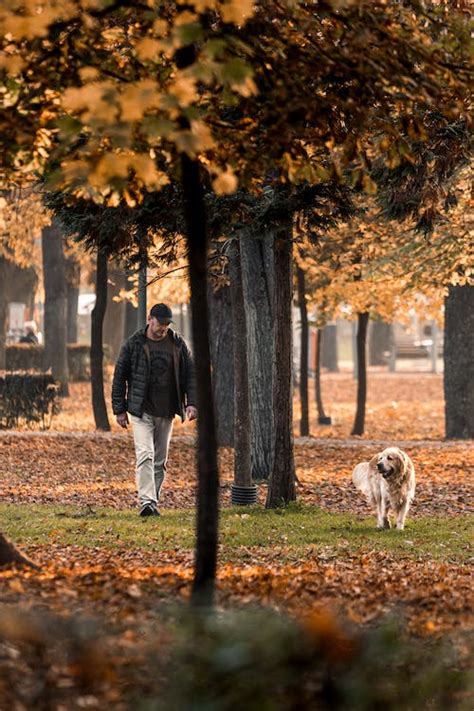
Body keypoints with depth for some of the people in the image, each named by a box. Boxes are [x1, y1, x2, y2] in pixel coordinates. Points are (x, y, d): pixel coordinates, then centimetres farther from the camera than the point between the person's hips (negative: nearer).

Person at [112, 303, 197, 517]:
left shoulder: (178, 344, 5)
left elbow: (191, 374, 9)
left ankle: (153, 502, 16)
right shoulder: (134, 344, -1)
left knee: (160, 460, 8)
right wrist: (119, 409, 0)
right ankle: (146, 502, -23)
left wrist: (192, 402, -4)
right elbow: (119, 377, 3)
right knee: (145, 455, -16)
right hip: (141, 411, -3)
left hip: (166, 412, 3)